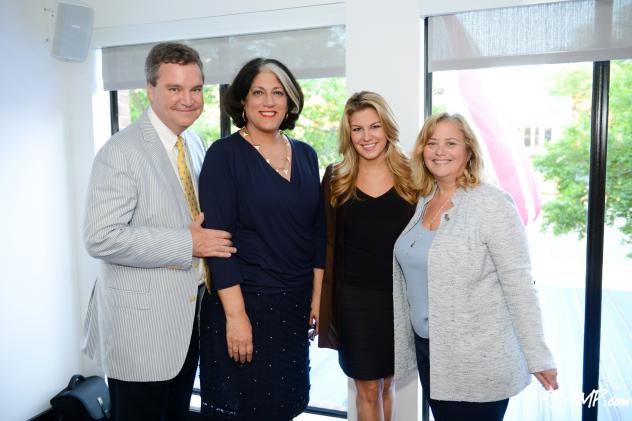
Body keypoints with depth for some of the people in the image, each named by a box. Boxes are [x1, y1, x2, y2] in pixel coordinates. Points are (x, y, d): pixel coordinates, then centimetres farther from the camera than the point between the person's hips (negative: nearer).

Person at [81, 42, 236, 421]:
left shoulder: (195, 143, 8)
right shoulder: (122, 151, -16)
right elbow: (101, 238, -23)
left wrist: (207, 238, 1)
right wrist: (188, 244, -22)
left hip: (190, 314, 7)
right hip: (141, 321, -6)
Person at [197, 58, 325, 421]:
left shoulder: (305, 155, 6)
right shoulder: (224, 155, -9)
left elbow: (318, 230, 10)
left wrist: (318, 294, 7)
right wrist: (235, 314, -17)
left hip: (296, 302, 5)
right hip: (245, 300, -4)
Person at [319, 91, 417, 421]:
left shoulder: (409, 177, -1)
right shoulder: (335, 179, -1)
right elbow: (328, 243, 1)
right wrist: (327, 303, -1)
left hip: (401, 296, 1)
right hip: (354, 299, 0)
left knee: (387, 383, 17)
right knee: (368, 387, 10)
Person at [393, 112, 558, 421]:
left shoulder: (493, 204, -14)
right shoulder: (421, 202, 5)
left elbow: (518, 284, -16)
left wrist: (537, 356, -15)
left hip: (477, 360, -6)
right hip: (426, 347, 6)